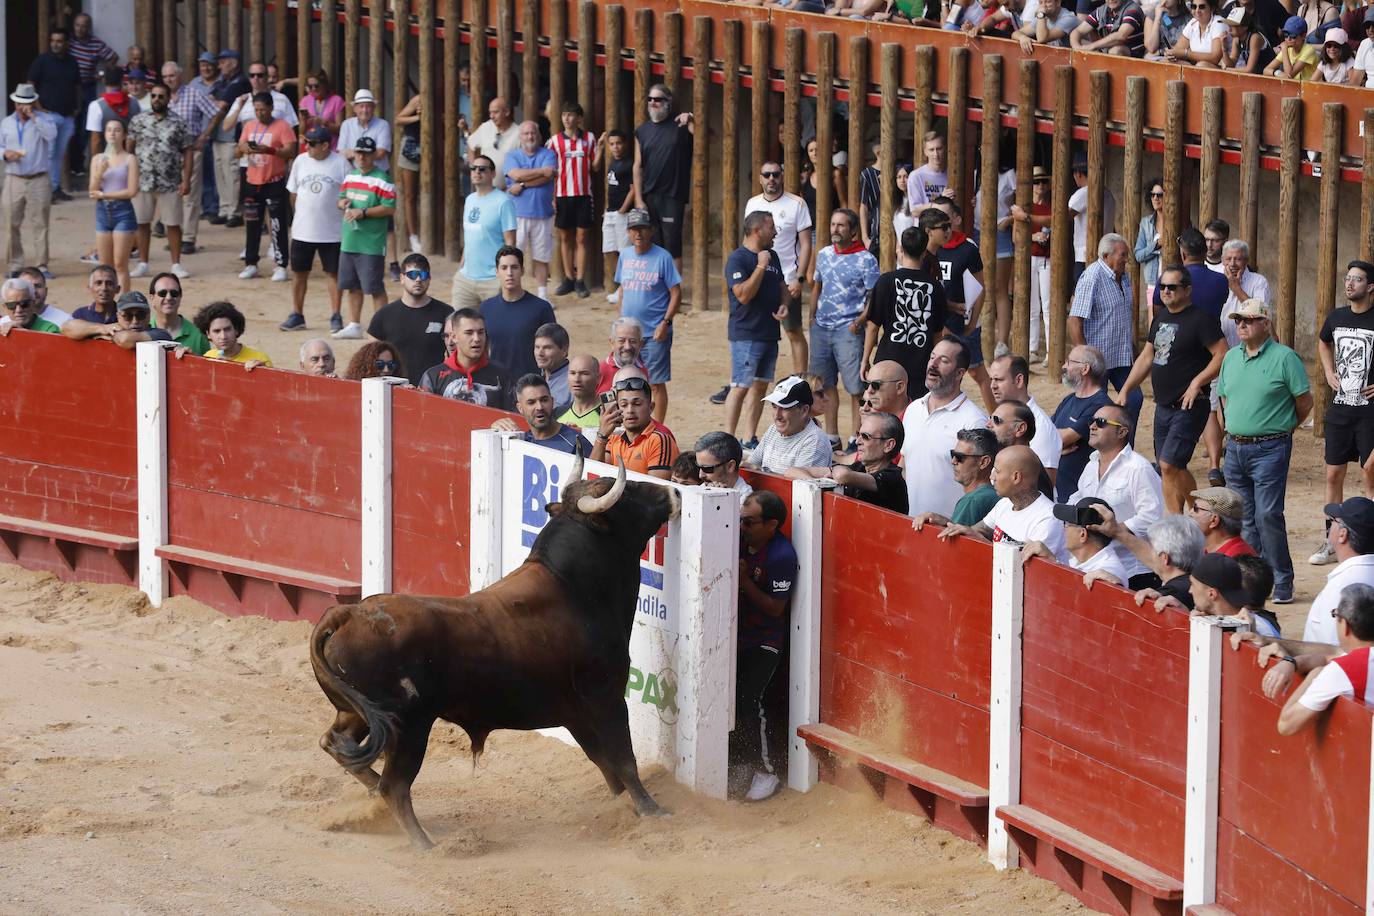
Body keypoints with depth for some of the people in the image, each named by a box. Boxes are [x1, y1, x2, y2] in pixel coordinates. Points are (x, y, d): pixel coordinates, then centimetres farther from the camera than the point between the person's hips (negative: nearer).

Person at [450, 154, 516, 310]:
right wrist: (460, 268, 18)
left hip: (493, 281, -7)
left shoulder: (503, 202, -9)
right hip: (466, 278, 7)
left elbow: (510, 243, -12)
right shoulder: (470, 200, 14)